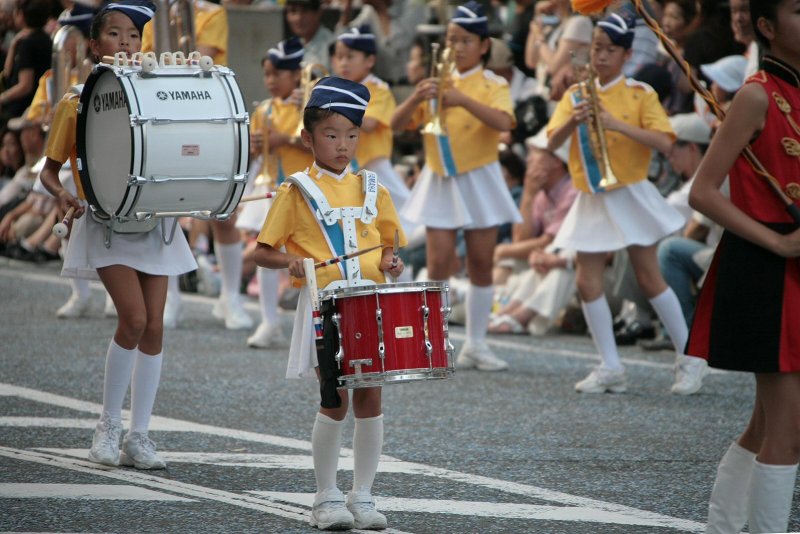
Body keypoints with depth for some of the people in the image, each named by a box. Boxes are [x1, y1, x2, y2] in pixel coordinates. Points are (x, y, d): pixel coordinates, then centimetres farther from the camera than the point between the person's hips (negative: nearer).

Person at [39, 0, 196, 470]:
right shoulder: (76, 104, 0)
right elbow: (49, 169, 4)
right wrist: (63, 194, -16)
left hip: (153, 221, 4)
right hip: (105, 221, -4)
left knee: (154, 326, 0)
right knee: (134, 318, -18)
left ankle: (139, 436, 9)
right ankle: (109, 423, -1)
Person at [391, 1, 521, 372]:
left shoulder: (492, 85, -2)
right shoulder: (437, 84, 5)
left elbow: (503, 123, -23)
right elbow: (397, 124, -2)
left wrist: (465, 101, -36)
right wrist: (416, 98, -21)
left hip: (479, 180, -1)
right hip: (439, 182, 1)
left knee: (481, 265, 4)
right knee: (439, 263, -6)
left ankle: (476, 344, 14)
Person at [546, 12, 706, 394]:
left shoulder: (640, 94, -6)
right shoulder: (576, 95, 5)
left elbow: (664, 143, -18)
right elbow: (552, 143, -6)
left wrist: (617, 124, -28)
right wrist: (573, 122, -27)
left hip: (630, 195, -4)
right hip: (591, 201, 4)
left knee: (650, 280, -1)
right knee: (587, 282, -1)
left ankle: (689, 359, 11)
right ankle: (610, 367, 8)